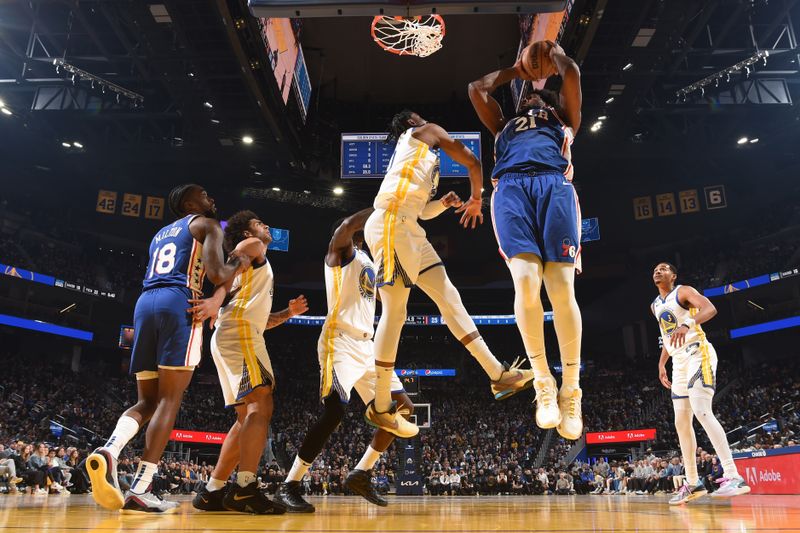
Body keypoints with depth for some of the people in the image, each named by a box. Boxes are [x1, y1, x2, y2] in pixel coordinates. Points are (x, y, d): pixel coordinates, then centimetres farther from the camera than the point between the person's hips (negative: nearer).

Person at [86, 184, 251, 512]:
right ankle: (139, 490, -10)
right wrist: (239, 265, 15)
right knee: (169, 399, -6)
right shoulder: (207, 225, 10)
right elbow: (217, 275, -5)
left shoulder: (160, 234, 32)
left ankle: (108, 452, -17)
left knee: (147, 401, 11)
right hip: (179, 303, -7)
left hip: (145, 303, 7)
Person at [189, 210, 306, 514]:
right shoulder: (250, 246, 9)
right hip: (238, 332, -10)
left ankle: (212, 492, 9)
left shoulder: (259, 269, 35)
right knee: (261, 404, -21)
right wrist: (216, 301, -32)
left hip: (241, 335, 10)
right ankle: (245, 488, -31)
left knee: (248, 416, 9)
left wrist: (288, 313, 19)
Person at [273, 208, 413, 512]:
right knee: (334, 413, -20)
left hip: (366, 346, 9)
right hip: (340, 342, -9)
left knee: (403, 407, 5)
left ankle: (360, 475, 10)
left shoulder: (369, 264, 25)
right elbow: (348, 224, -20)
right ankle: (289, 486, -8)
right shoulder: (339, 251, 2)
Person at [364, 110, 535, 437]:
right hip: (391, 223, -10)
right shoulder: (425, 131, 11)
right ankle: (380, 408, -3)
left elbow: (423, 211, 34)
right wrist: (475, 199, 22)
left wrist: (447, 203, 18)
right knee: (394, 314, -10)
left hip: (407, 227, 10)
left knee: (448, 296, 4)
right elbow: (472, 162, 9)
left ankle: (498, 375, 5)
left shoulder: (413, 153, 33)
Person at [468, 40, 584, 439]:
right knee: (525, 282, -21)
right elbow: (477, 88, 39)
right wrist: (515, 71, 50)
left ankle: (571, 391, -10)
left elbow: (572, 75, 27)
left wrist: (556, 56, 46)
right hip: (511, 187, 1)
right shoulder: (505, 125, 41)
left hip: (554, 184, -1)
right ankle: (543, 383, -13)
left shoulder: (562, 119, 37)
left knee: (562, 288, -15)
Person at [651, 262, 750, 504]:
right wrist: (661, 363, 22)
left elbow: (710, 309, -22)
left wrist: (687, 324, -40)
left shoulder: (684, 291, -3)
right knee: (681, 423, 5)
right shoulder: (655, 306, 20)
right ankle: (693, 483, 12)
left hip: (698, 354, -8)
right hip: (679, 362, 8)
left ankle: (733, 477, -25)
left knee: (702, 411, -24)